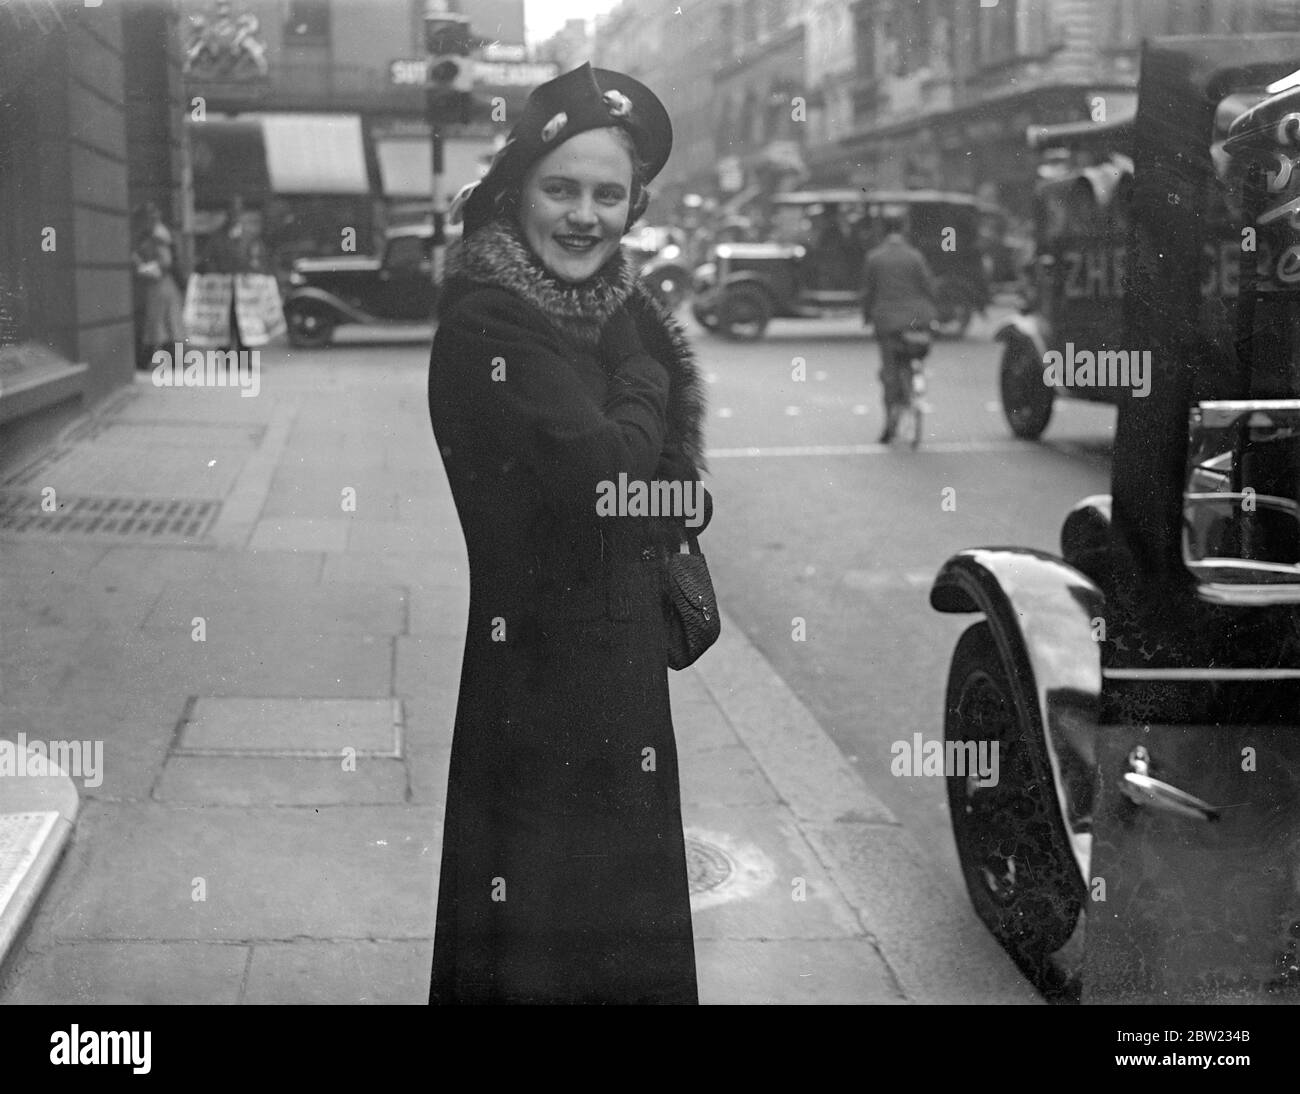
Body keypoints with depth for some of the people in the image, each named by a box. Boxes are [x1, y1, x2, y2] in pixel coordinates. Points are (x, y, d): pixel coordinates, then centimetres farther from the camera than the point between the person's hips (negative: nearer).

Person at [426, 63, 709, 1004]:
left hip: (624, 658, 8)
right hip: (538, 669, -8)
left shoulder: (621, 309, 9)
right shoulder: (489, 323, -15)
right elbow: (600, 471, -23)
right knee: (539, 936, 2)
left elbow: (677, 484, 12)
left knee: (629, 919, 19)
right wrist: (643, 388, -6)